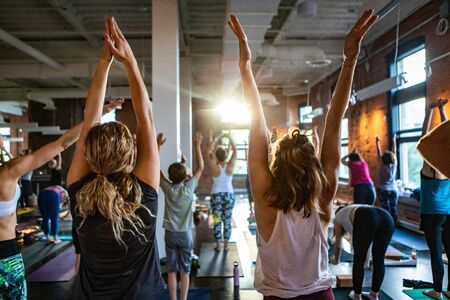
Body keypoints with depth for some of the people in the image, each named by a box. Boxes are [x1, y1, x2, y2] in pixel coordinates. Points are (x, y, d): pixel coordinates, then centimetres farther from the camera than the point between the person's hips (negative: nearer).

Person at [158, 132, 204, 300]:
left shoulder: (167, 188, -11)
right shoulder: (189, 187, -13)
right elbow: (200, 167, -4)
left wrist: (158, 145, -1)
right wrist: (197, 146, -1)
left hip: (170, 234, 1)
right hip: (186, 234, -1)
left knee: (171, 271, 10)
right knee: (185, 271, 9)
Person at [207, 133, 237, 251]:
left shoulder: (214, 167, -12)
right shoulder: (230, 166, -10)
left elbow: (209, 151, -2)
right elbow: (235, 150, -2)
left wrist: (216, 139, 2)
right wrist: (229, 137, 0)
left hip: (216, 195, -1)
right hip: (229, 195, 1)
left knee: (217, 221, 7)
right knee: (227, 221, 8)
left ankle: (218, 246, 12)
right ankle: (226, 245, 13)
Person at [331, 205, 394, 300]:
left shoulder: (338, 217, 34)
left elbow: (337, 244, 43)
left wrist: (336, 260, 60)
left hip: (365, 220, -5)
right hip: (387, 218, 5)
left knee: (358, 259, 13)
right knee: (379, 260, 19)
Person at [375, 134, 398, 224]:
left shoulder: (382, 166, -9)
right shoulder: (394, 165, -2)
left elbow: (379, 153, -4)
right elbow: (394, 152, 6)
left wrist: (377, 142, 3)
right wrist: (394, 141, 15)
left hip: (383, 190, -3)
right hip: (394, 190, 3)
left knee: (386, 210, -4)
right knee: (393, 210, 7)